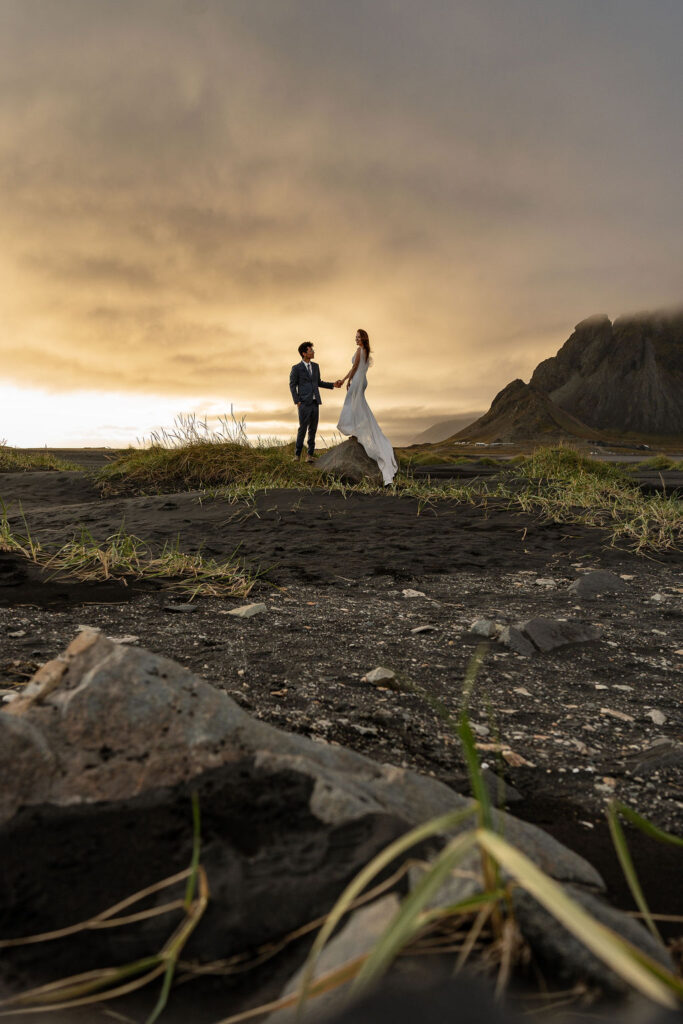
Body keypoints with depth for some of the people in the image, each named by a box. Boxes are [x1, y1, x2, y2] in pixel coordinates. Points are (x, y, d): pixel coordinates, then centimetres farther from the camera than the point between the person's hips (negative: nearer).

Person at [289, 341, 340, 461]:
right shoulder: (296, 368, -3)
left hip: (315, 403, 5)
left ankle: (310, 454, 9)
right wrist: (297, 402, -9)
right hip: (304, 403, -5)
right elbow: (292, 385, -1)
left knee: (313, 429, 3)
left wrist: (333, 385, 11)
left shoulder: (315, 366, 13)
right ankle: (297, 454, 6)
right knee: (303, 429, -7)